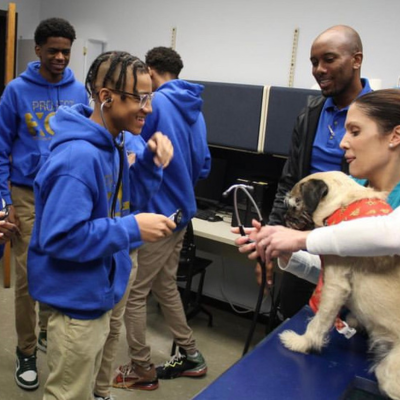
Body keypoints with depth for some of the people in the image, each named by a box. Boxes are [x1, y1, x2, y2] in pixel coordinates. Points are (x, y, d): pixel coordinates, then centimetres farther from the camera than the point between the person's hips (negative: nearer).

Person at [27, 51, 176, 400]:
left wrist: (151, 163, -4)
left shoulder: (110, 145, 3)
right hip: (77, 300, -9)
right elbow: (60, 237, -30)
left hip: (98, 293, 9)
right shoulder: (79, 157, -28)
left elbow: (123, 199, 12)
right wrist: (132, 228, -29)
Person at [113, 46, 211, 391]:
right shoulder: (194, 110, 10)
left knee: (134, 292, 4)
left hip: (154, 212, -9)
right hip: (180, 210, 9)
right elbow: (203, 166, 13)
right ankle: (190, 355, 30)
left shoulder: (155, 103, -14)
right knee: (165, 285, 21)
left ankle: (141, 370, 17)